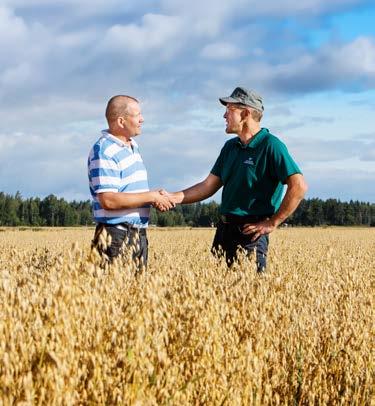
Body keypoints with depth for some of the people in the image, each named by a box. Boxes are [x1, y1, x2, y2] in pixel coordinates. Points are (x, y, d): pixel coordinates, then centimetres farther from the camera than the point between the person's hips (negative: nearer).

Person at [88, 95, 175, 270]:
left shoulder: (132, 146, 16)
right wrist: (151, 196, -16)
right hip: (116, 236, -9)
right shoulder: (104, 152, -14)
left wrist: (156, 197, 3)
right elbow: (109, 200, -23)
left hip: (139, 234, 9)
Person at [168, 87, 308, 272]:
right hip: (224, 229, 8)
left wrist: (272, 223, -17)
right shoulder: (230, 146, 13)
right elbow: (209, 185, 13)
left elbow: (299, 187, -20)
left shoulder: (270, 146, -12)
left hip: (250, 232, -8)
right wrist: (174, 198, 0)